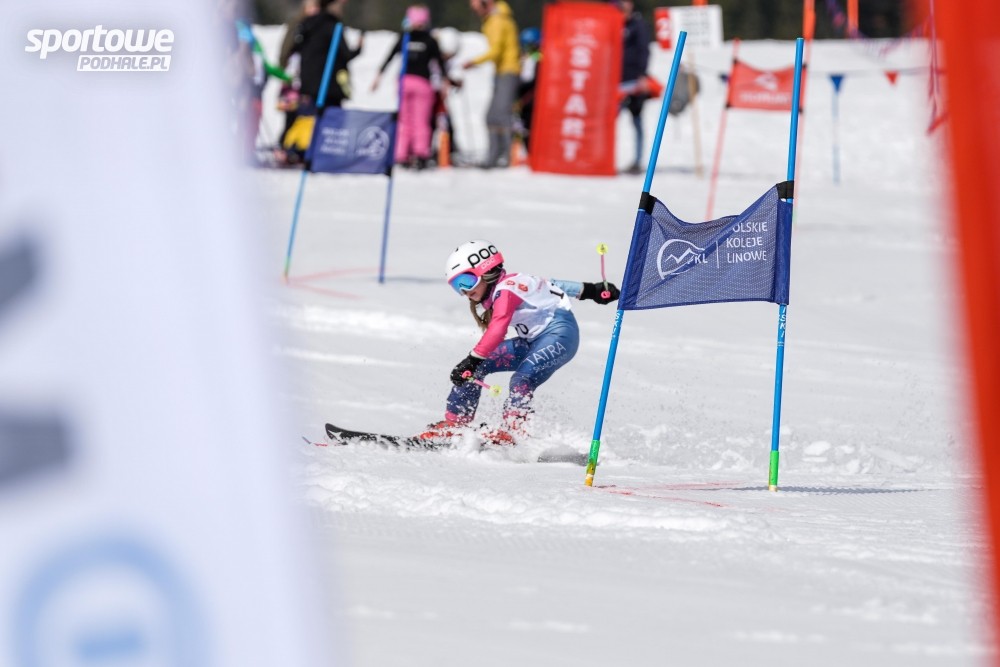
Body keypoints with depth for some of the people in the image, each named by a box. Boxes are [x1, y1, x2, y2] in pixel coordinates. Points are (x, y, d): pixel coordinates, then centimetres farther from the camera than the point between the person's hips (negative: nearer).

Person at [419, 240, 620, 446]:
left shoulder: (505, 290, -20)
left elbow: (497, 330, -34)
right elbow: (545, 285, 14)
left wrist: (472, 360, -42)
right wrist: (589, 290, 19)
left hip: (560, 333, -10)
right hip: (534, 341, 10)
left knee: (522, 379, -34)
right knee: (478, 366, 4)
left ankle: (512, 433, -41)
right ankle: (453, 424, 10)